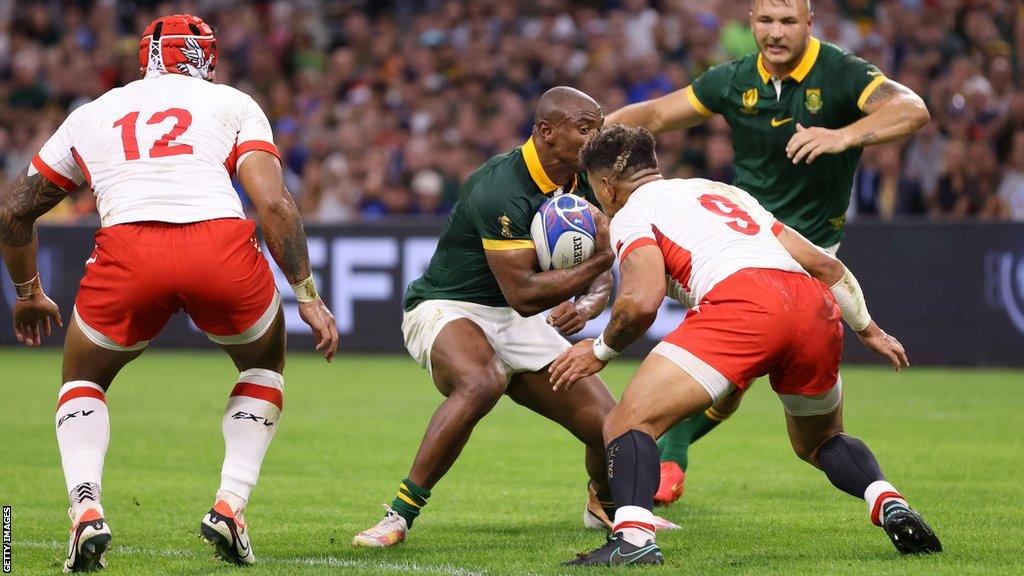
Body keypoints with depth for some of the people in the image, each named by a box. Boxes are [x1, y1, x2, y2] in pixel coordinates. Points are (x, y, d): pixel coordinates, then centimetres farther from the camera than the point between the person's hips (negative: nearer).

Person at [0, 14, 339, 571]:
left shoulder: (93, 114, 29)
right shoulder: (233, 104, 22)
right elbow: (273, 202, 7)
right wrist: (308, 295, 13)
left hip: (129, 249, 1)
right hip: (222, 246, -1)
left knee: (83, 380, 27)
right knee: (263, 367, 30)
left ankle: (85, 510, 3)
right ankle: (230, 505, 13)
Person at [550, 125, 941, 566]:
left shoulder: (630, 215, 16)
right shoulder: (723, 191, 36)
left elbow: (641, 302, -2)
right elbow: (824, 264, 34)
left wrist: (600, 351, 17)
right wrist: (867, 330, 45)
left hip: (740, 303, -6)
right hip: (816, 305, 7)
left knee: (627, 424, -3)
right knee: (820, 443, 30)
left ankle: (633, 535, -27)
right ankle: (891, 506, 4)